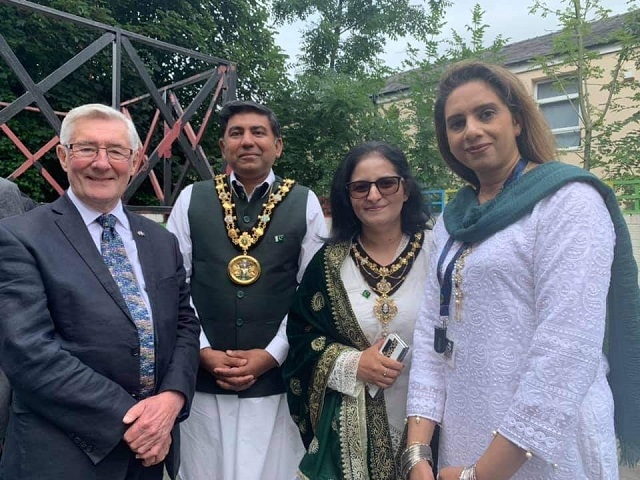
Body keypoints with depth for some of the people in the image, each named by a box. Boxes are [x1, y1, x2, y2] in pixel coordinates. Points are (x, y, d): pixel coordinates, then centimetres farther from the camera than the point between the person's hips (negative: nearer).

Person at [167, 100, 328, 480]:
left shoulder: (305, 203, 0)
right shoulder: (191, 200, 3)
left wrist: (271, 355, -7)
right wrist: (204, 351, -6)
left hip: (276, 379, -1)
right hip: (202, 378, 1)